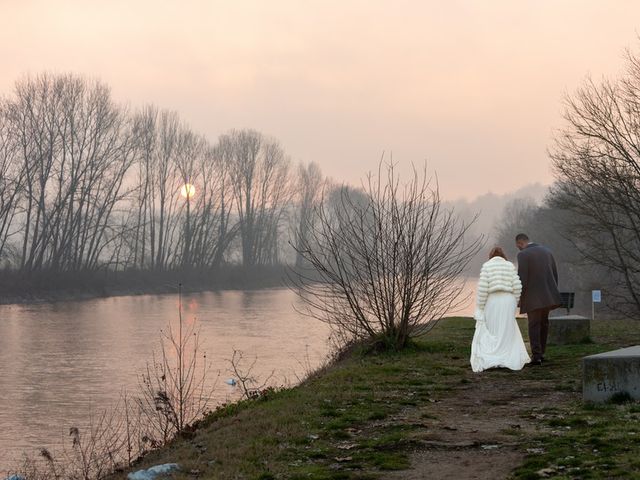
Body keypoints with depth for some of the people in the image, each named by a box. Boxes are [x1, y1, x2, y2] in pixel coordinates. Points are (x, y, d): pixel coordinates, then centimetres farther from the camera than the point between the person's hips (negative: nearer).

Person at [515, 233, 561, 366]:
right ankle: (541, 352, 22)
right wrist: (552, 292, 18)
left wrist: (518, 297, -7)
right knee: (543, 323, 19)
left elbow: (522, 279, -16)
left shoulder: (523, 255, -11)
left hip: (533, 296, -6)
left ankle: (537, 356, -4)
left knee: (534, 326, 2)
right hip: (548, 295, 6)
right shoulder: (547, 251, 9)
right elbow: (555, 274, 10)